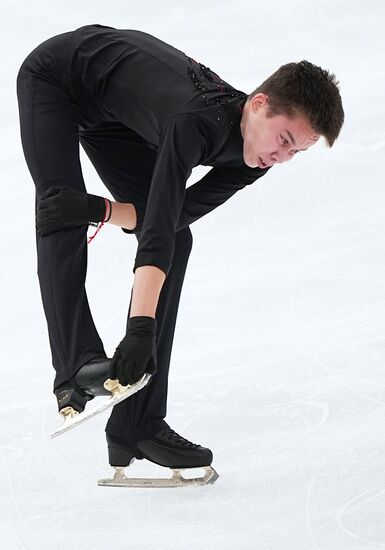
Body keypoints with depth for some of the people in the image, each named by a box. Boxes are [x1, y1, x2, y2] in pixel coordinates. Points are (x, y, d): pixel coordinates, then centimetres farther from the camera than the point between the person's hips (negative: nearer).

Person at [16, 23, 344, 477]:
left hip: (113, 113, 6)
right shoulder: (200, 121, -43)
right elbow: (156, 231, -51)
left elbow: (173, 215, -16)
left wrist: (99, 210, -31)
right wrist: (140, 328, -58)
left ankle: (137, 425, -9)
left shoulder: (256, 159, -19)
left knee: (178, 241, -6)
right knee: (61, 217, -28)